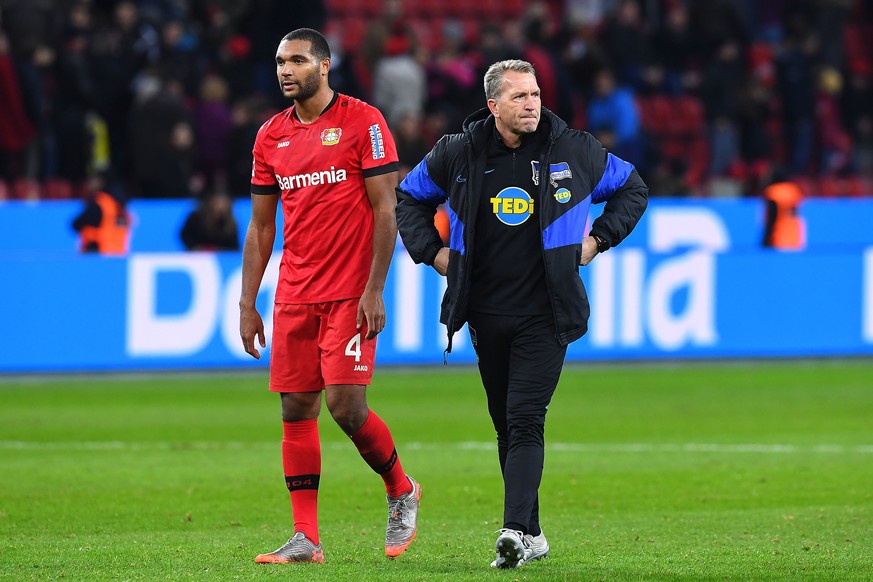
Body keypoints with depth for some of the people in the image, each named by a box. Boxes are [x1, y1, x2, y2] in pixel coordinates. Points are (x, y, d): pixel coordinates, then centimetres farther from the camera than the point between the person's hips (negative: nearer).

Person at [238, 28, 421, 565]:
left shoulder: (363, 122, -4)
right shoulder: (271, 136, 11)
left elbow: (385, 210, -7)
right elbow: (261, 225, 16)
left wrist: (374, 289, -14)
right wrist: (247, 304, 10)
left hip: (350, 295, -5)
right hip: (294, 295, 5)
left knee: (346, 404, -12)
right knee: (296, 409, 1)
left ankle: (402, 491, 14)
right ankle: (306, 539, 4)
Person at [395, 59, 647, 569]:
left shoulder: (573, 151, -2)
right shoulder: (459, 154, 1)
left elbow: (632, 188, 14)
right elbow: (409, 196, 18)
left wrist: (599, 240, 5)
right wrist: (431, 251, 7)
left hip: (545, 315, -3)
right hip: (486, 312, 3)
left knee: (525, 420, -14)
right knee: (507, 425, 8)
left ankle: (515, 531, -22)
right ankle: (532, 536, 17)